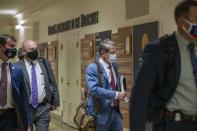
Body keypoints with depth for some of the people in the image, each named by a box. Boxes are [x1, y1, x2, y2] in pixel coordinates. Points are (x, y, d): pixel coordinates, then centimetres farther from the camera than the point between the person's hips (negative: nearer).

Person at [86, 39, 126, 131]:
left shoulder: (114, 65, 11)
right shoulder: (93, 68, -11)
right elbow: (94, 89, -24)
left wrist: (121, 95, 4)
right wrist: (116, 95, -26)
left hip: (115, 111, 7)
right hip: (101, 113, -6)